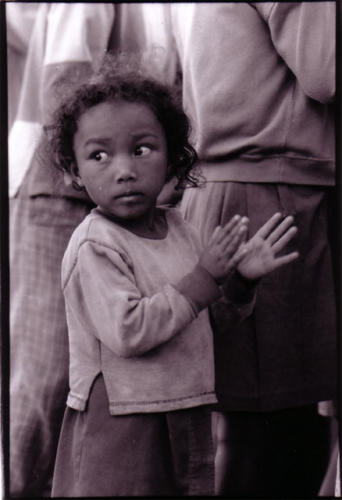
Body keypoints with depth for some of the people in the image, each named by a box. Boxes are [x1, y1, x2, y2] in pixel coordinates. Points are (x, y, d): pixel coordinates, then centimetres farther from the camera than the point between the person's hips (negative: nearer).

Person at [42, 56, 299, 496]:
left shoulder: (176, 227, 7)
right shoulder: (94, 246, -17)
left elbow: (210, 316, 16)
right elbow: (127, 332, -27)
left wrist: (240, 280, -5)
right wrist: (204, 278, -22)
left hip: (185, 418, 7)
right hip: (118, 425, -7)